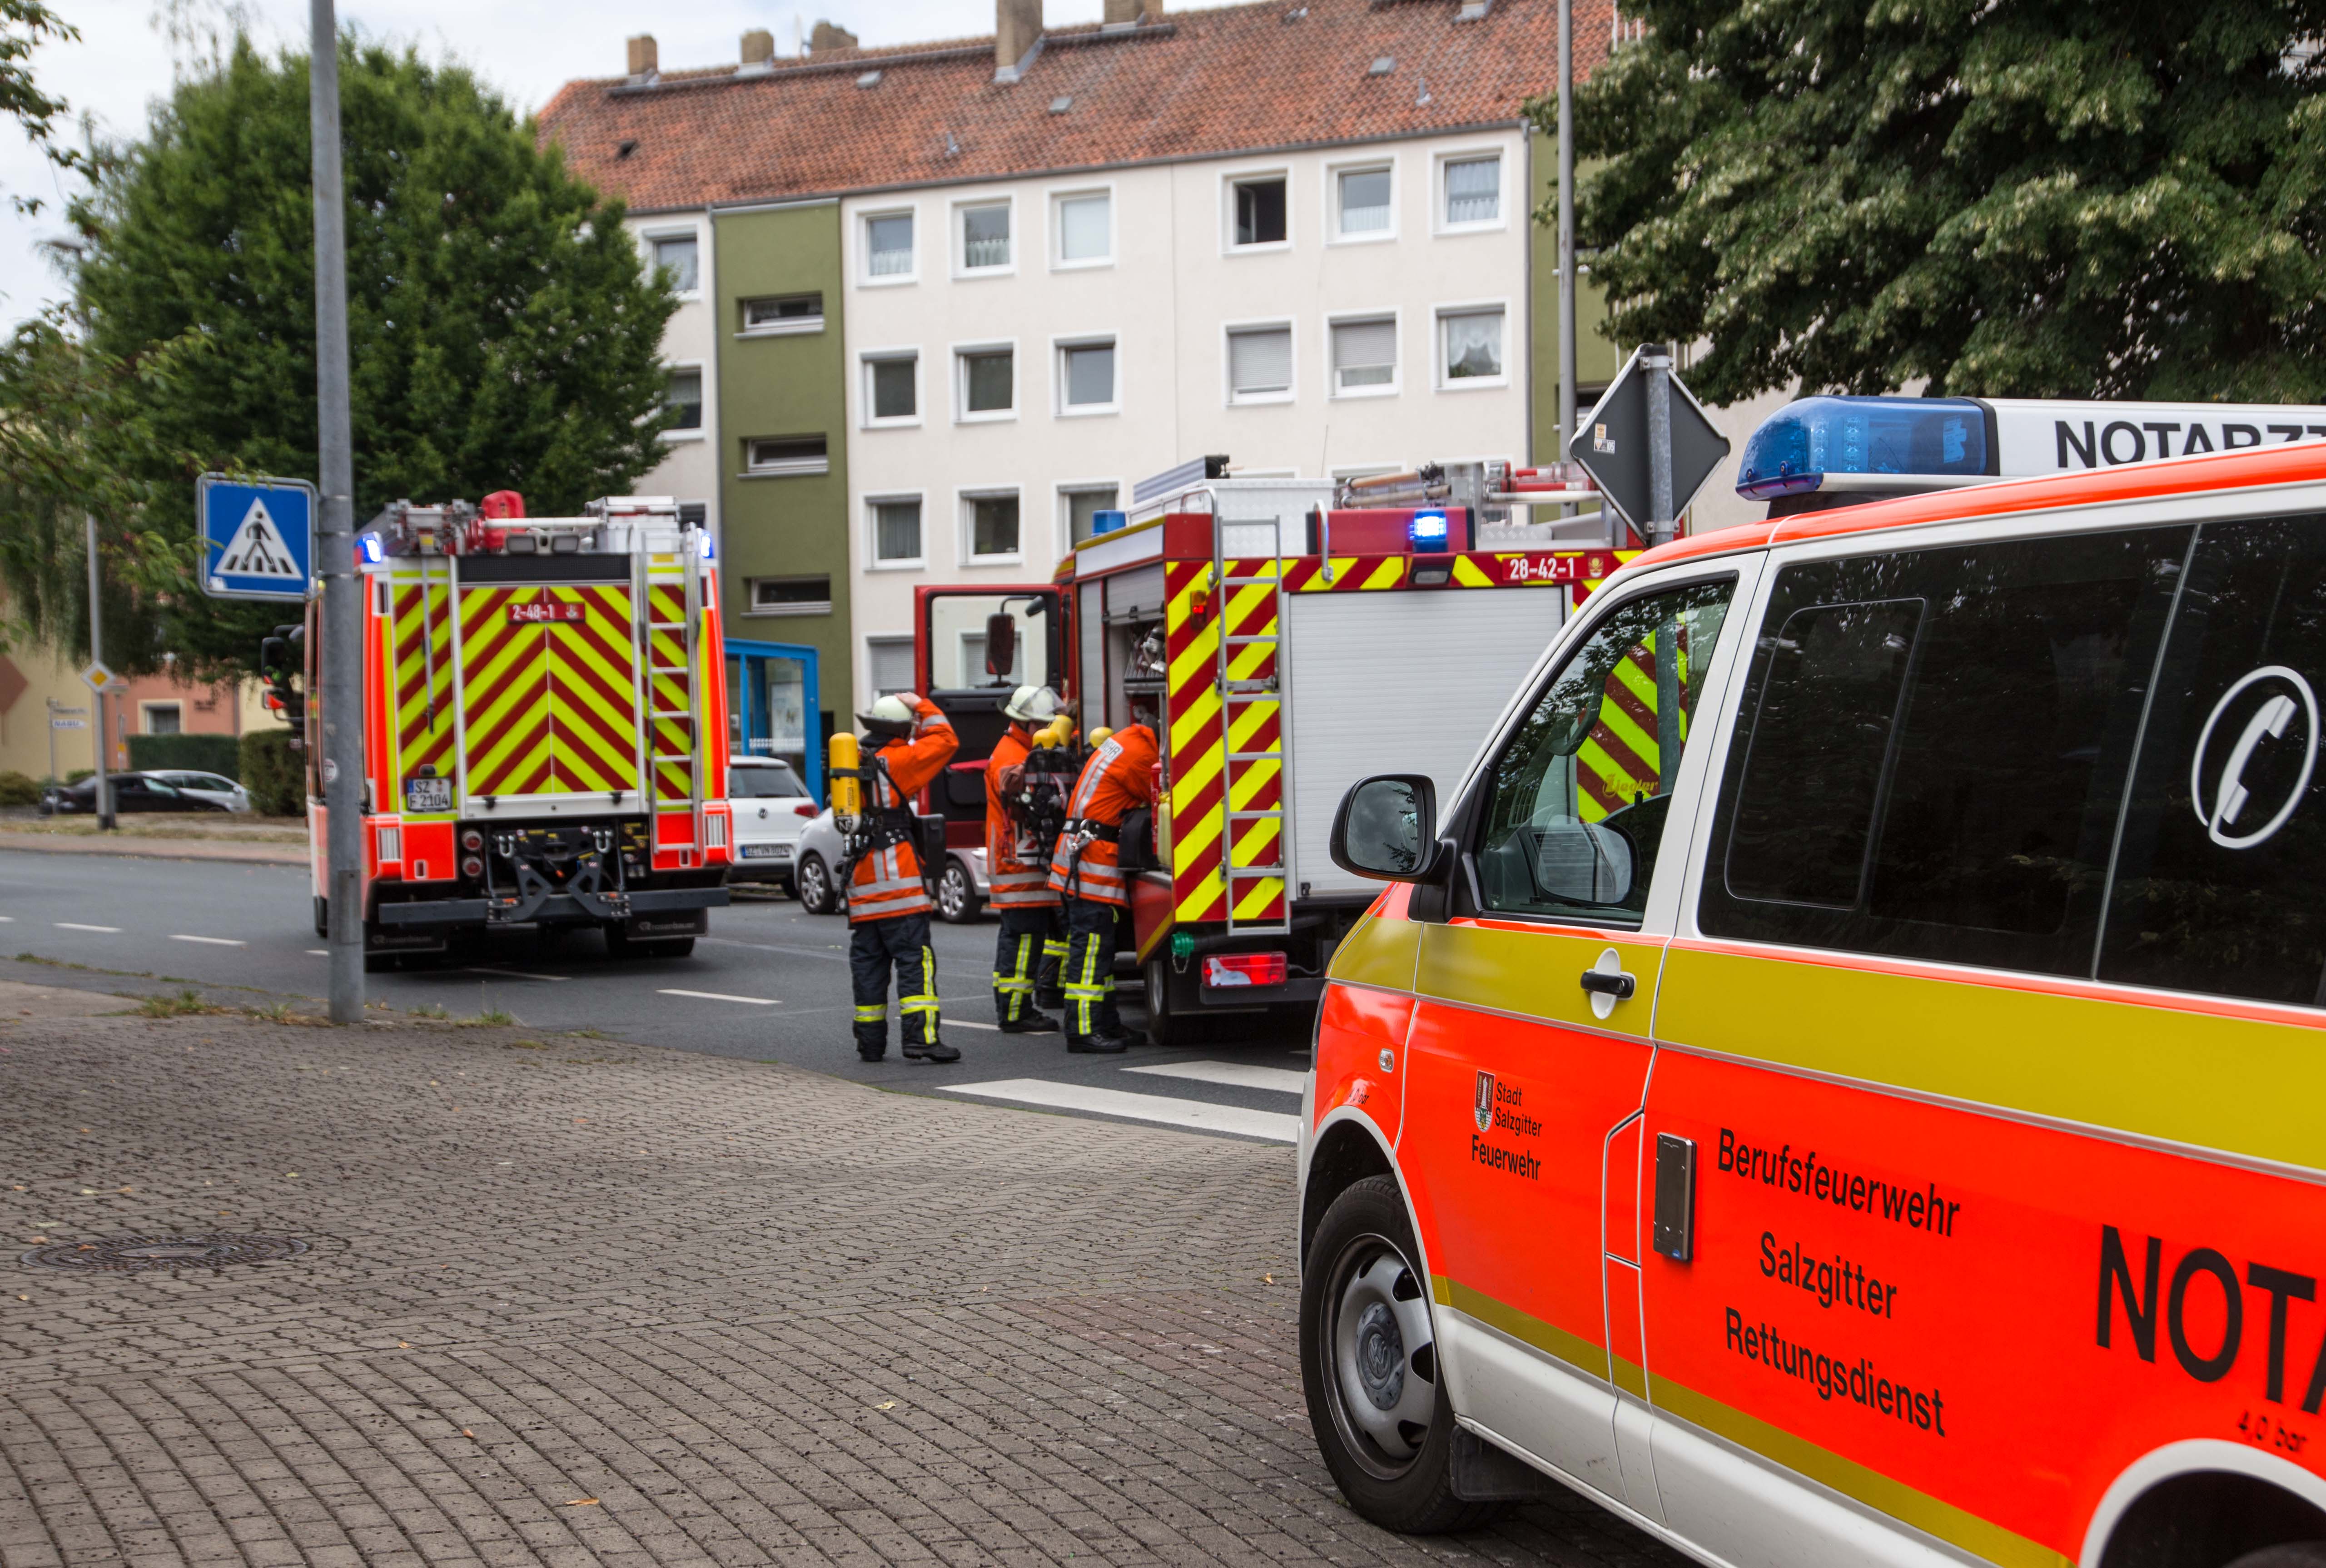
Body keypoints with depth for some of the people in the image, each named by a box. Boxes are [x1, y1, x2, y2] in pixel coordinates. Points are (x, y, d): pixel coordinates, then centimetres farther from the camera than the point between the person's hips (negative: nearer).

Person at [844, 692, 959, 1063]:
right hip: (898, 881, -7)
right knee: (914, 959, -9)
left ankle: (870, 1042, 12)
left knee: (868, 963, 10)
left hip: (861, 884, 7)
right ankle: (921, 1038, -17)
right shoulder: (896, 761, -7)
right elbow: (945, 740, -4)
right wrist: (922, 706, 7)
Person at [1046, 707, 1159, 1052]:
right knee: (1092, 946, -10)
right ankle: (1083, 1031, -11)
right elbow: (1161, 799, -6)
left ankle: (1105, 1025, 19)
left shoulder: (1126, 740, 18)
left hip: (1081, 858, 11)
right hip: (1094, 861, -11)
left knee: (1098, 946, 13)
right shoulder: (1138, 755, -14)